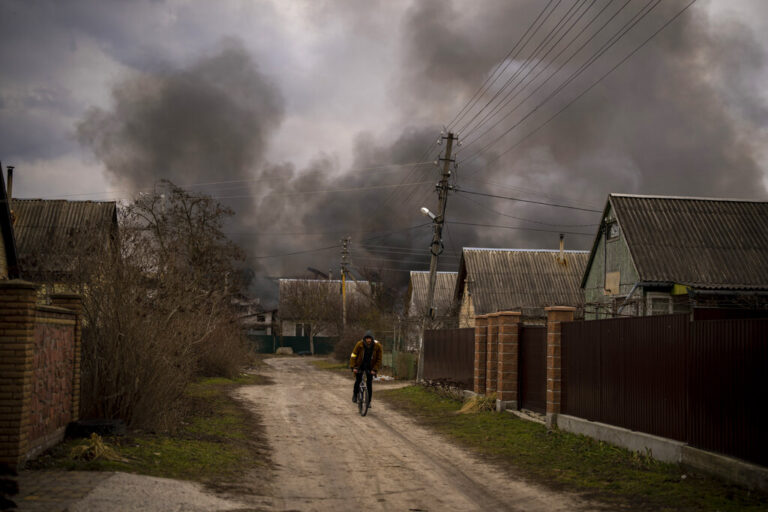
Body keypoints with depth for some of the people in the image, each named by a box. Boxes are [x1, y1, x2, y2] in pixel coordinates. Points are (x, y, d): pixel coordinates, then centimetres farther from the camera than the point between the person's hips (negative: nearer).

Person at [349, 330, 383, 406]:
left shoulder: (377, 346, -18)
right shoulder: (359, 344, -20)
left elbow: (379, 359, -9)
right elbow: (353, 356, -14)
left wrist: (375, 369, -16)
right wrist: (353, 367, -21)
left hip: (370, 367, 1)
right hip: (360, 365, -1)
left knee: (369, 384, -4)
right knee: (358, 380, -13)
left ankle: (368, 401, 8)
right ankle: (355, 395, 14)